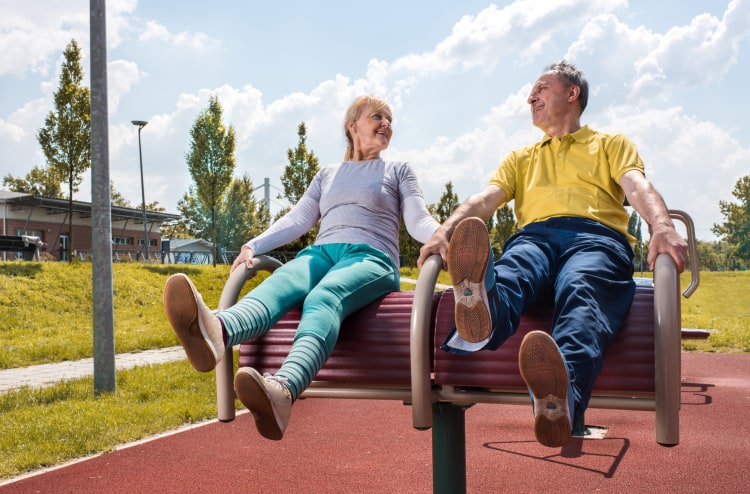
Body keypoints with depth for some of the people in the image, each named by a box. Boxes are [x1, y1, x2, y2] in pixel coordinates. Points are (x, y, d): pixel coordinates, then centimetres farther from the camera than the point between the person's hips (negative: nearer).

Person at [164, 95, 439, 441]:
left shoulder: (399, 171, 23)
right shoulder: (327, 174, 30)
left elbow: (419, 221, 10)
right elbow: (297, 220, 20)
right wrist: (254, 245, 3)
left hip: (371, 258, -3)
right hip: (321, 253, 3)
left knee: (322, 298, -39)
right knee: (278, 285, -34)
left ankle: (282, 389, -70)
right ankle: (215, 331, -70)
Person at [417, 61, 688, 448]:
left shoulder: (612, 144, 29)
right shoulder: (520, 158, 37)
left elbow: (638, 188, 8)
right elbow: (485, 199, 19)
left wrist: (663, 227, -16)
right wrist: (445, 232, -4)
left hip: (597, 236, -2)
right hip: (534, 235, 2)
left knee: (581, 291, -39)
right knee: (507, 275, -37)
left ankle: (562, 395, -69)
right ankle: (479, 316, -73)